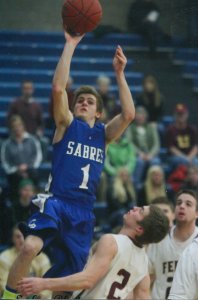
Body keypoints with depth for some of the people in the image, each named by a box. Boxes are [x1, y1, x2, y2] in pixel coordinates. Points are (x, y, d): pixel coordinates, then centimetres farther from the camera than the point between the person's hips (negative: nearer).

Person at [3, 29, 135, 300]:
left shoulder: (103, 134, 17)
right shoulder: (67, 124, 9)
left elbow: (128, 114, 0)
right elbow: (58, 88, -6)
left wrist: (119, 74, -2)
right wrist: (70, 45, -7)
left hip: (83, 211, 4)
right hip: (56, 201, -4)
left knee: (69, 275, 5)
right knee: (30, 247, -32)